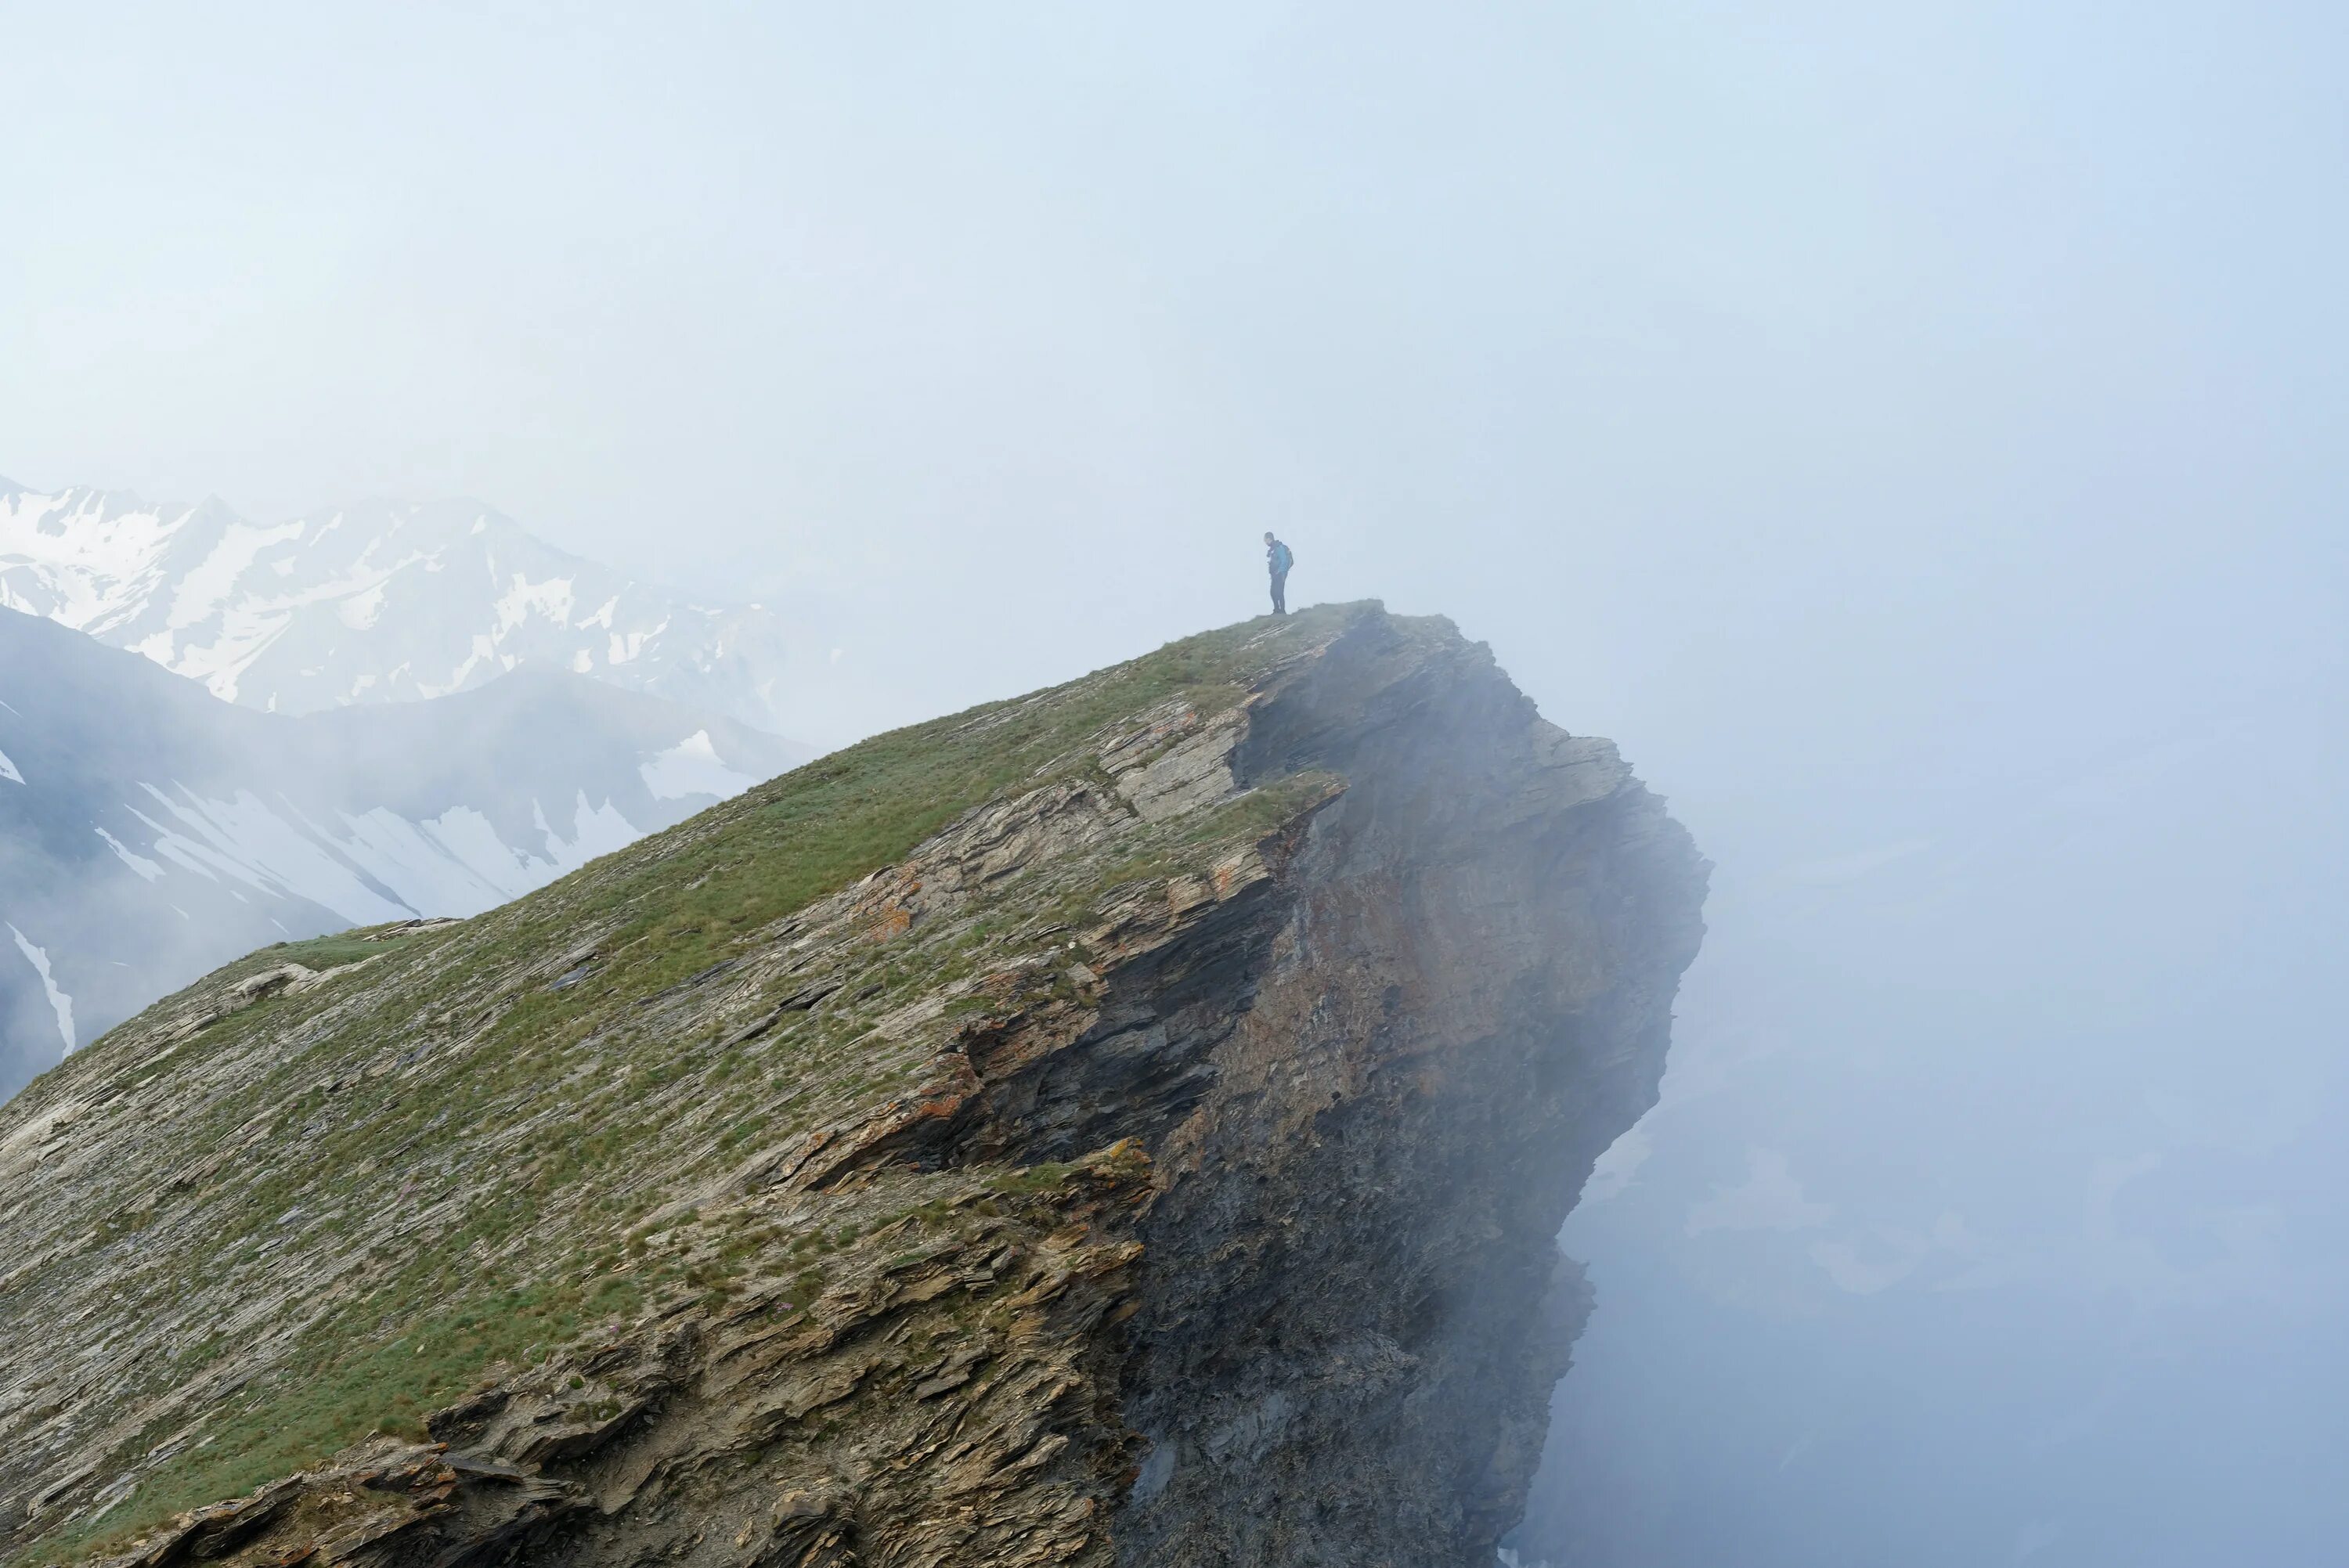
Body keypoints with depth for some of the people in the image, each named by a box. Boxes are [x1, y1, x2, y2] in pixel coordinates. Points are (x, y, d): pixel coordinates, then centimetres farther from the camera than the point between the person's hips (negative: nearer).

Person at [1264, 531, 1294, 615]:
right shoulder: (1272, 548, 15)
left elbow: (1284, 561, -19)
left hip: (1280, 574, -10)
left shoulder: (1279, 547, -15)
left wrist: (1279, 572, -21)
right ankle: (1277, 610, 15)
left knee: (1279, 592, -10)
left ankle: (1282, 611, -8)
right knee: (1273, 592, 10)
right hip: (1275, 574, 10)